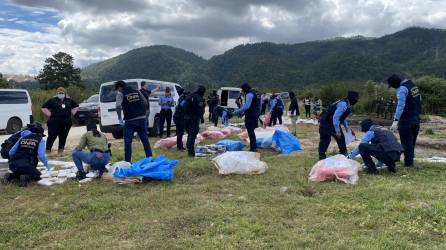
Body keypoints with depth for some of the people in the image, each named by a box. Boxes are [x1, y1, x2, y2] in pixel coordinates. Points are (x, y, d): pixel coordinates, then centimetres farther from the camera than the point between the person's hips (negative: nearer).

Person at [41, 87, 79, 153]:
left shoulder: (69, 100, 15)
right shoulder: (52, 100, 5)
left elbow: (76, 107, 28)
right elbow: (44, 108, 8)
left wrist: (72, 113, 14)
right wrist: (49, 114, -1)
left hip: (66, 123, 3)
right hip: (54, 122, -3)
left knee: (63, 137, 6)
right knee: (52, 136, -5)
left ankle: (61, 149, 15)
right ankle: (48, 149, 1)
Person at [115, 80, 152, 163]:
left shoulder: (120, 93, -2)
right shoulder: (137, 91, 12)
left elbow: (118, 106, -16)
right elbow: (145, 102, 12)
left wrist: (120, 119, -10)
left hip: (130, 121, -4)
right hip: (142, 119, 5)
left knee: (127, 142, 4)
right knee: (145, 140, 12)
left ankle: (127, 161, 5)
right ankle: (150, 158, 16)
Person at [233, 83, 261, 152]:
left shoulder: (249, 94, -16)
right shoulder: (252, 93, 17)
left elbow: (247, 106, -27)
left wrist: (237, 112, -23)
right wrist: (243, 113, 19)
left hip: (251, 116, -10)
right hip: (254, 115, 10)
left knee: (250, 132, -6)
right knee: (251, 131, 18)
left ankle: (253, 148, -3)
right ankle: (254, 147, 26)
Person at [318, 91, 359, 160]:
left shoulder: (347, 104, 5)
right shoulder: (343, 104, -27)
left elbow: (343, 117, 20)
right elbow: (335, 118, -30)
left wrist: (347, 127, 17)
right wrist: (338, 131, -27)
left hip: (334, 123, 11)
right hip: (326, 123, -10)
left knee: (341, 138, 15)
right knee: (325, 140, -6)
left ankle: (343, 154, 30)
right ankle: (322, 157, 2)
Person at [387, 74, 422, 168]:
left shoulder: (402, 89, -19)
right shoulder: (412, 85, 10)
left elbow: (400, 105, -29)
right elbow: (419, 100, 20)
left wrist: (395, 121, -35)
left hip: (406, 120, -9)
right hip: (416, 118, 9)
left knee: (406, 142, -2)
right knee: (412, 142, 15)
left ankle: (408, 162, 3)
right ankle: (410, 161, 23)